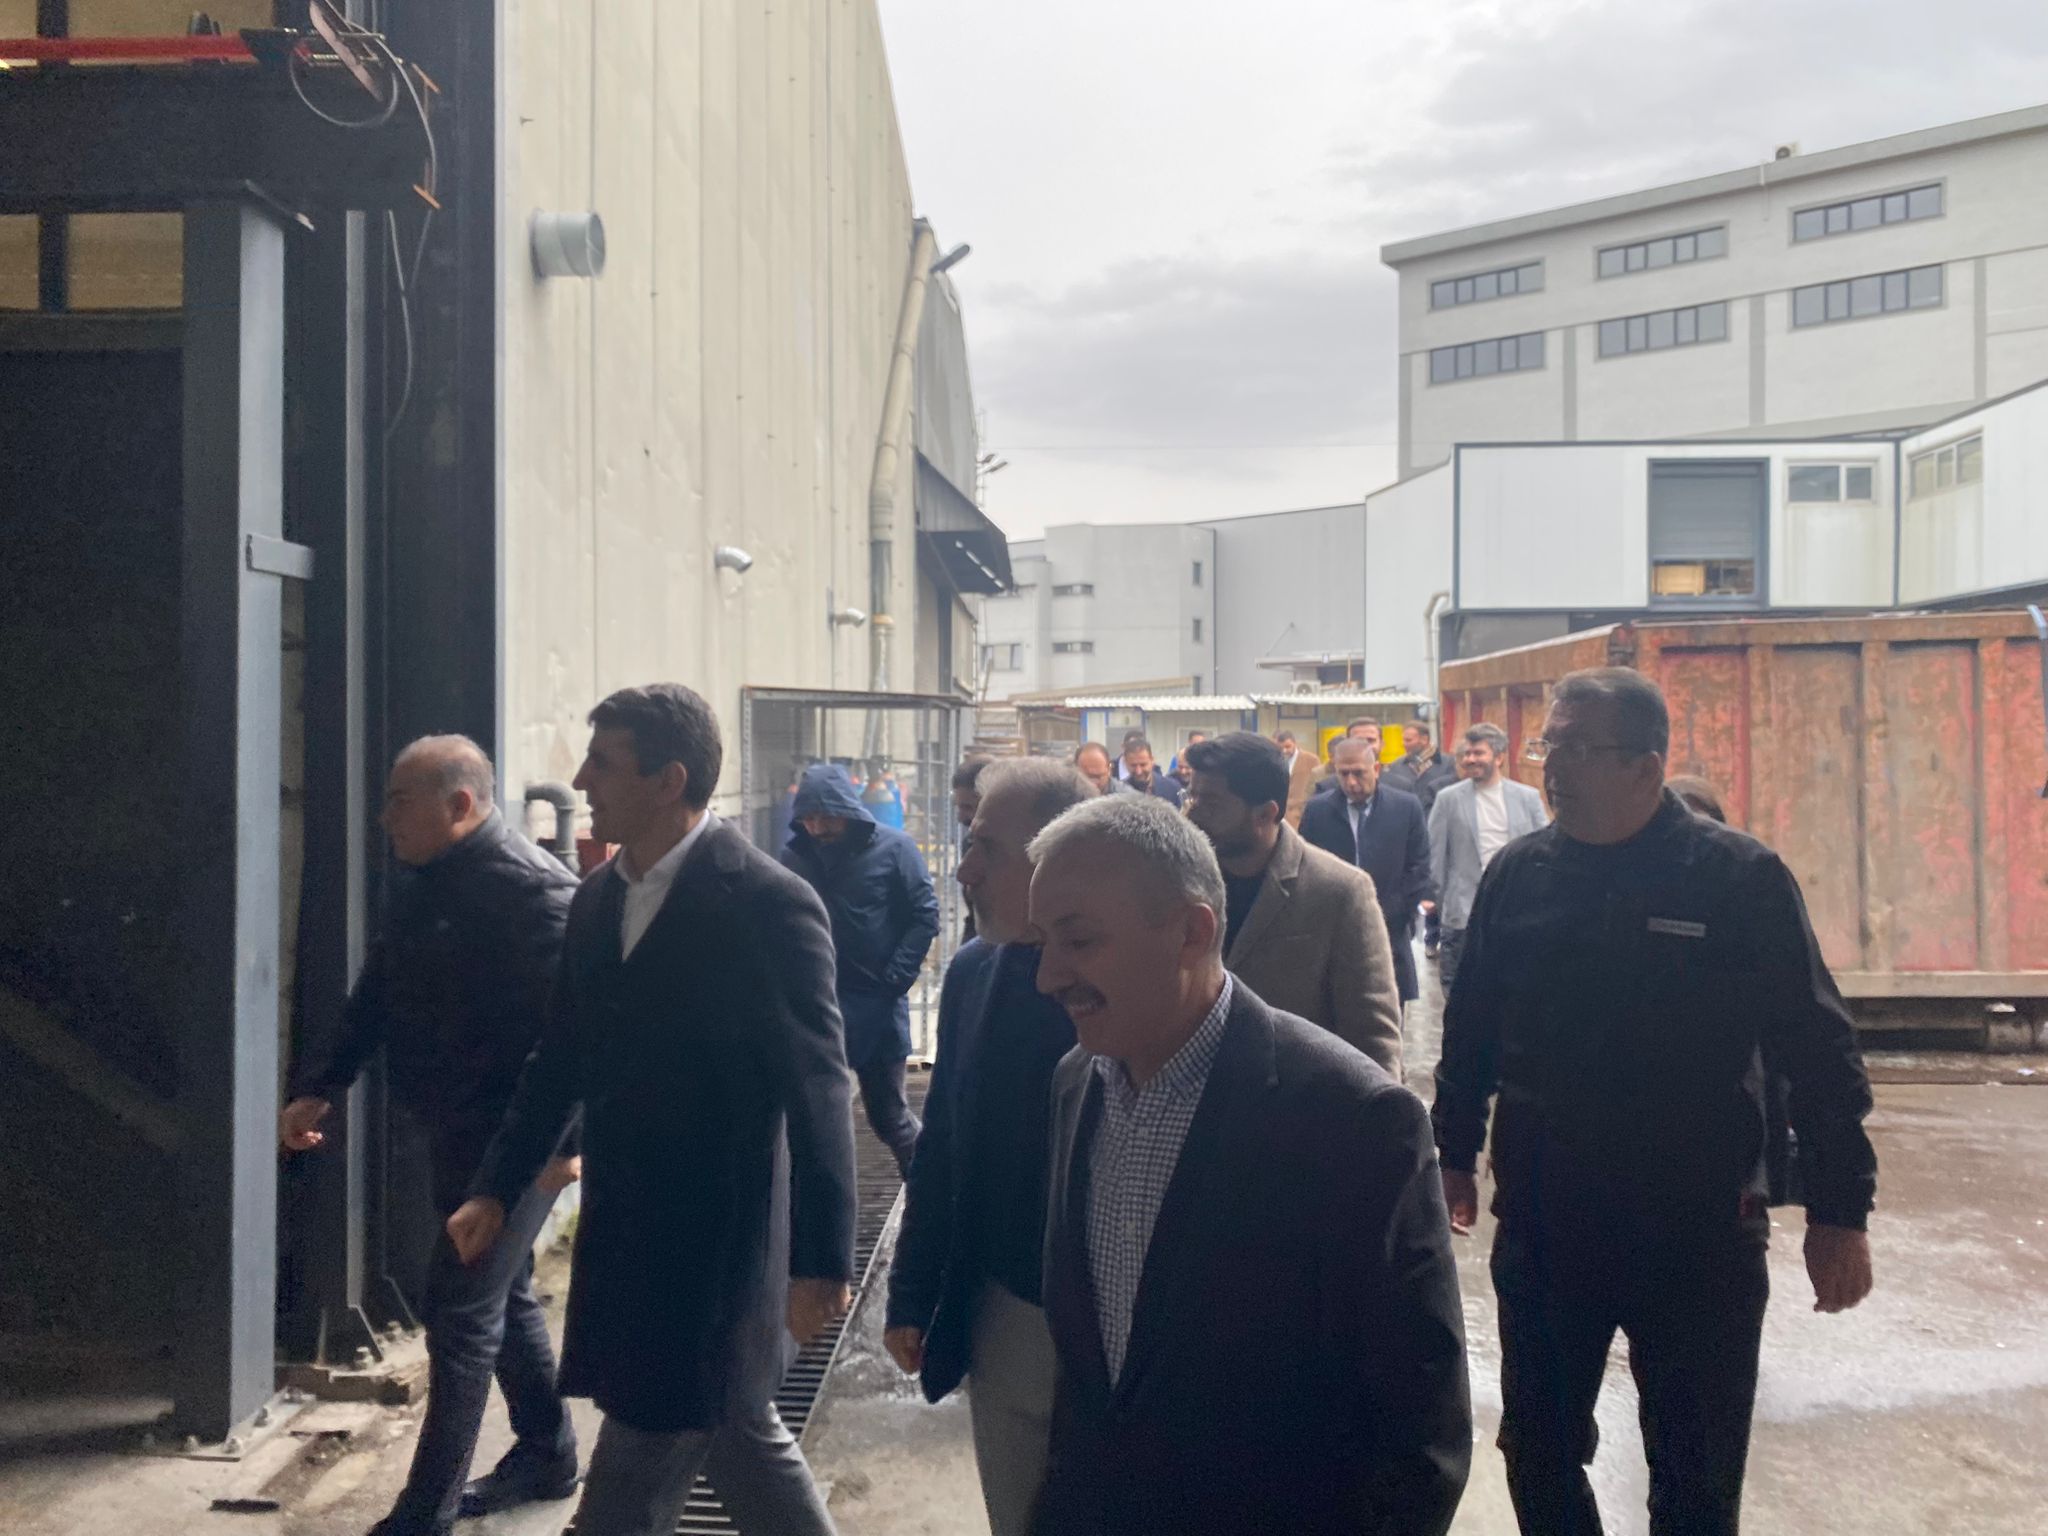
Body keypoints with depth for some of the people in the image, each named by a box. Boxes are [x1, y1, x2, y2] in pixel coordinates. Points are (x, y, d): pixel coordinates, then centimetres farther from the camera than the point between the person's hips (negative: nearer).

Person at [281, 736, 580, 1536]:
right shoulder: (422, 886, 10)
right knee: (504, 1296, 19)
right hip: (457, 1132, 9)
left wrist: (564, 1134, -32)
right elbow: (375, 998, 18)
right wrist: (318, 1088, 12)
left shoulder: (530, 888, -20)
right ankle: (548, 1455, 35)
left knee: (461, 1311, -3)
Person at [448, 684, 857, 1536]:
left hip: (715, 1237, -7)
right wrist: (497, 1187, 12)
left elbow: (817, 1090, -16)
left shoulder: (768, 902, -16)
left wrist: (820, 1260, -16)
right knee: (736, 1433, 20)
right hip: (621, 1235, 7)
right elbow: (561, 1058, 15)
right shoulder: (598, 898, 6)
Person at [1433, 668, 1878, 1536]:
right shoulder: (1517, 874, 1)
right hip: (1541, 1224, 3)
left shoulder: (1741, 877, -10)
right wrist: (1455, 1153, 15)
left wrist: (1840, 1210, -8)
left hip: (1700, 1229, -3)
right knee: (1538, 1455, 15)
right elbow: (1469, 1030, 11)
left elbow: (1816, 1051, -8)